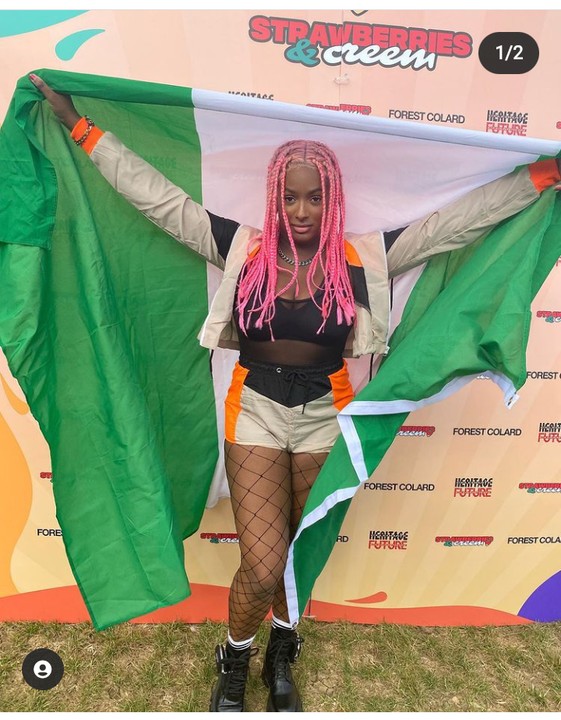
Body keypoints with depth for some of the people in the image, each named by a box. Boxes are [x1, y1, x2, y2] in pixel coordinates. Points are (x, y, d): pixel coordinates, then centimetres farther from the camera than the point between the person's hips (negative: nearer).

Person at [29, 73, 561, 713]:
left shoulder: (365, 258, -2)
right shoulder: (241, 248, -2)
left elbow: (462, 218, 3)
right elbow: (157, 195, 2)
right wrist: (79, 125, 6)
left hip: (326, 416, 2)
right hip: (255, 411, -1)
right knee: (262, 568, -4)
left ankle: (281, 656, 49)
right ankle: (234, 664, 33)